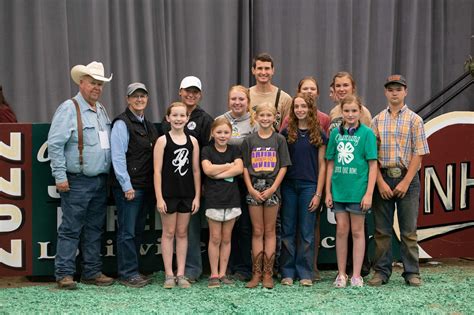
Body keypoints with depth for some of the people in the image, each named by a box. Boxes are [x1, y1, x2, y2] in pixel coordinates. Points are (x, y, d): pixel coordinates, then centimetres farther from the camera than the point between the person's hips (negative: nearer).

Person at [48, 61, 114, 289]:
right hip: (78, 182, -7)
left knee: (94, 229, 12)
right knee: (71, 229, -3)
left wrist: (109, 175, 15)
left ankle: (92, 272, 19)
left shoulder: (102, 111, 15)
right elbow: (54, 144, -13)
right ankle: (64, 274, 3)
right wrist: (60, 176, -16)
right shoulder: (69, 109, -9)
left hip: (100, 181, 8)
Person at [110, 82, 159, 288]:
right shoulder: (122, 124, -7)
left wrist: (154, 187, 14)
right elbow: (118, 157, -13)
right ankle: (127, 273, 2)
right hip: (129, 187, -8)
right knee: (127, 232, -4)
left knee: (138, 230, 12)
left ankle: (132, 270, 20)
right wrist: (127, 186, -16)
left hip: (146, 187, 8)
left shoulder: (149, 125, 18)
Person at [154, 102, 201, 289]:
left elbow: (196, 170, 6)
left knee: (182, 233, 9)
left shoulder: (192, 141, 5)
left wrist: (197, 196, 2)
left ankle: (181, 274, 15)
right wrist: (159, 198, -11)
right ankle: (169, 275, 11)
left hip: (187, 194, 3)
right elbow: (157, 171, -6)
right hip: (168, 193, -3)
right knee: (168, 233, 5)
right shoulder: (162, 140, -4)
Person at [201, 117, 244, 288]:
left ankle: (223, 273, 14)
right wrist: (230, 165, -7)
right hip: (213, 200, -2)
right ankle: (214, 274, 7)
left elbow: (239, 169, -8)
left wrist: (218, 173, -14)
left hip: (232, 199, 2)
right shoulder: (207, 150, 1)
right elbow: (208, 169, -15)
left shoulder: (234, 150, 8)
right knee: (215, 238, 0)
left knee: (226, 238, 7)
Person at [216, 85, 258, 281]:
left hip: (246, 180, -3)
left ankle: (244, 268, 11)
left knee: (245, 225, 1)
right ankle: (229, 265, 20)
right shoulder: (220, 121, 9)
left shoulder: (254, 123, 1)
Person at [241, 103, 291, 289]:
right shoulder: (249, 141, 6)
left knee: (269, 231, 4)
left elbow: (283, 167, -1)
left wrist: (272, 188, -10)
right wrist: (251, 189, -7)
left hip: (272, 188, -1)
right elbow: (245, 167, 4)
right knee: (257, 231, 5)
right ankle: (256, 273, 8)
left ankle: (268, 274, 7)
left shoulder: (279, 140, 2)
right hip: (254, 189, 1)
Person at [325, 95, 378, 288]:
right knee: (341, 230, 8)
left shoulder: (367, 133, -4)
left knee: (357, 231, 6)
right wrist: (328, 191, 5)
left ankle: (356, 275, 13)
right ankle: (341, 274, 17)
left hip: (358, 190, -3)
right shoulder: (336, 133, 6)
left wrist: (369, 193, -12)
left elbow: (373, 165, -6)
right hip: (339, 190, 3)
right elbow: (331, 164, 9)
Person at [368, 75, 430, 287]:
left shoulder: (414, 120, 2)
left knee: (409, 230, 3)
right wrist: (380, 182, -7)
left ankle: (412, 273, 11)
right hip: (383, 177, 2)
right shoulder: (378, 120, 8)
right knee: (382, 229, 5)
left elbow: (418, 153, -3)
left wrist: (405, 182, -10)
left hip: (407, 178, -2)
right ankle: (381, 272, 13)